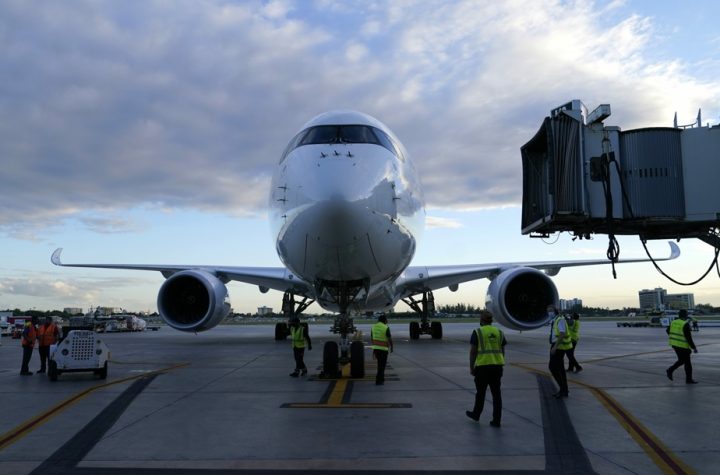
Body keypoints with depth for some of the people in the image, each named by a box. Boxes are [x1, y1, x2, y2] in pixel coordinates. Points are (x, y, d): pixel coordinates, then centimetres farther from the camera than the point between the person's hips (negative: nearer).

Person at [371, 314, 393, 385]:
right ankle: (378, 381, 0)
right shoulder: (386, 328, -14)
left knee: (380, 364, 20)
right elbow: (390, 339, -12)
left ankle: (381, 378, 25)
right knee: (382, 365, 1)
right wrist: (391, 347, 2)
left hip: (375, 348, 6)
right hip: (383, 349, -6)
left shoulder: (373, 327, 4)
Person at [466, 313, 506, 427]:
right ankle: (496, 420, 6)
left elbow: (473, 351, -6)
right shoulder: (499, 332, 9)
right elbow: (502, 351, 11)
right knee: (496, 393, 6)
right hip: (497, 365, 3)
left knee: (480, 392, 12)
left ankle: (476, 414, 28)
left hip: (482, 366, -3)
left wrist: (471, 367, 1)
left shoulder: (477, 332, -4)